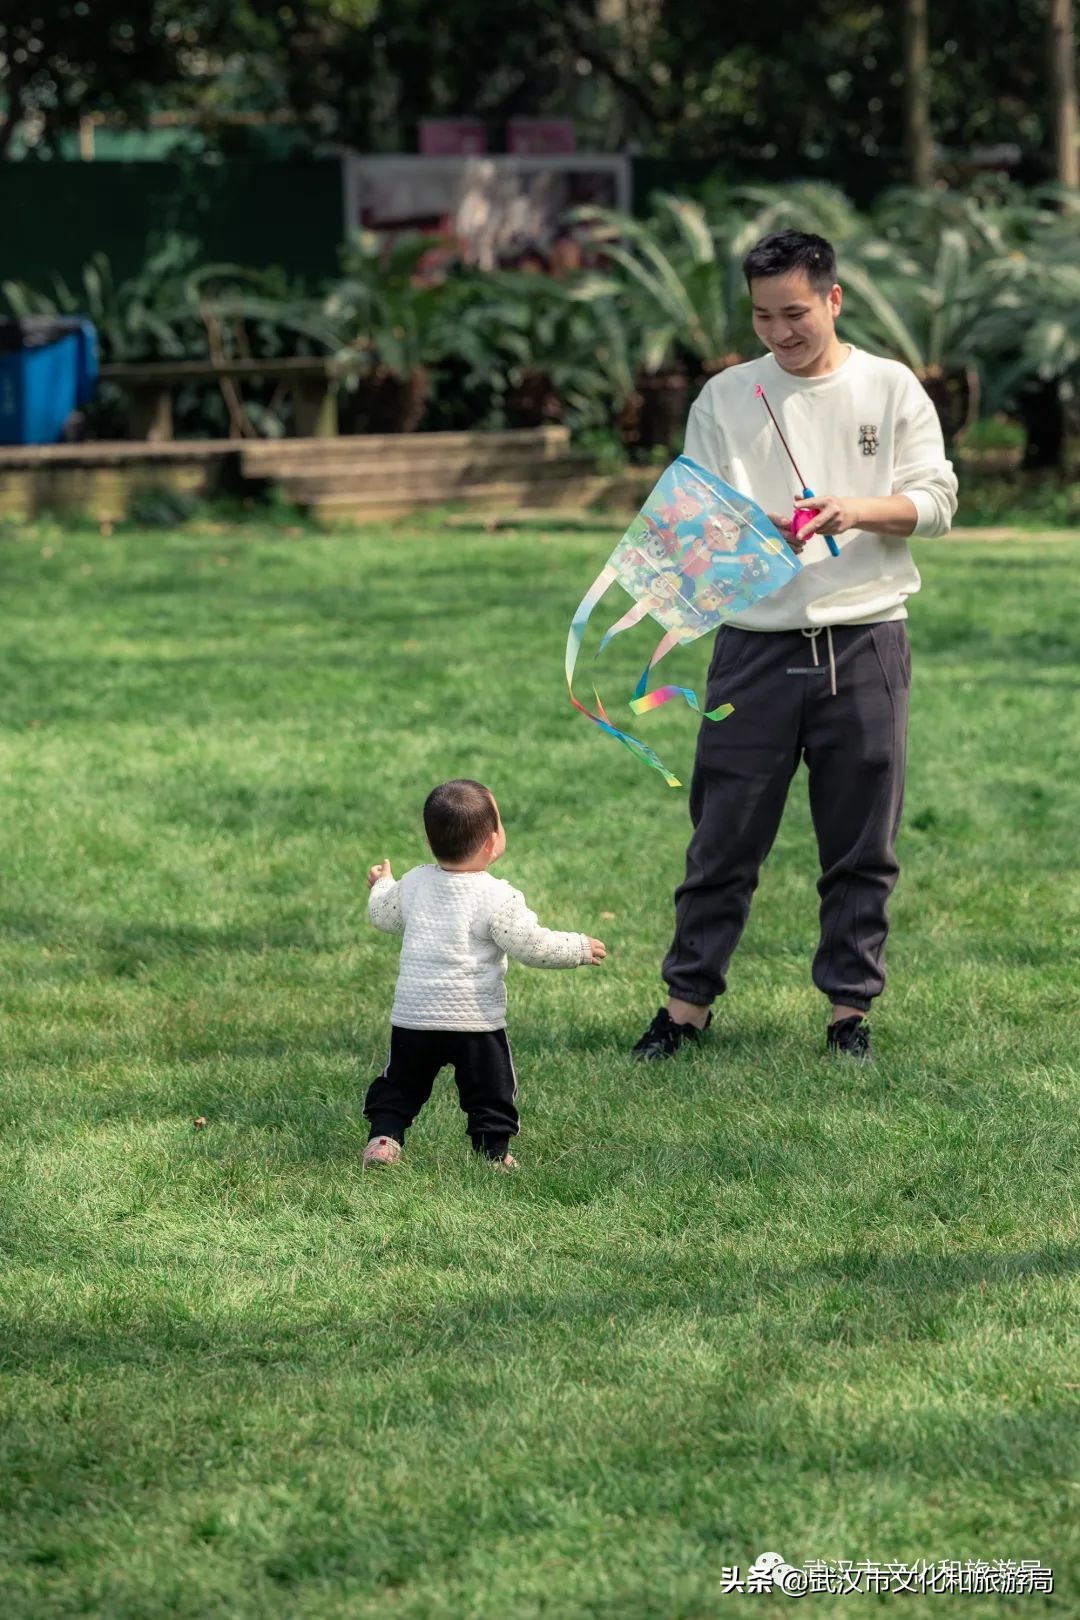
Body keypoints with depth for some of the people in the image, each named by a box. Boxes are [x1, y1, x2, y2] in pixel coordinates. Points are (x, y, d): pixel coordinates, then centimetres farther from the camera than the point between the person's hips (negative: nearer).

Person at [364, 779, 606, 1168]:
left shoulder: (413, 884, 1)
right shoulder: (497, 898, -15)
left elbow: (383, 916, 19)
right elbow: (530, 944, -15)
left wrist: (382, 884, 41)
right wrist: (578, 949, 0)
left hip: (413, 1017, 4)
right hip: (475, 1021, -4)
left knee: (400, 1083, 19)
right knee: (490, 1091, 10)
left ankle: (384, 1137, 7)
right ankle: (495, 1150, 8)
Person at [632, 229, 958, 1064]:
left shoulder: (891, 389, 6)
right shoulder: (725, 398, 7)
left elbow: (937, 500, 3)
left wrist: (859, 510, -16)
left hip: (864, 644, 0)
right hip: (758, 643, 0)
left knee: (862, 848, 5)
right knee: (725, 838, 1)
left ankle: (851, 1008, 14)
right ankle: (688, 1002, 10)